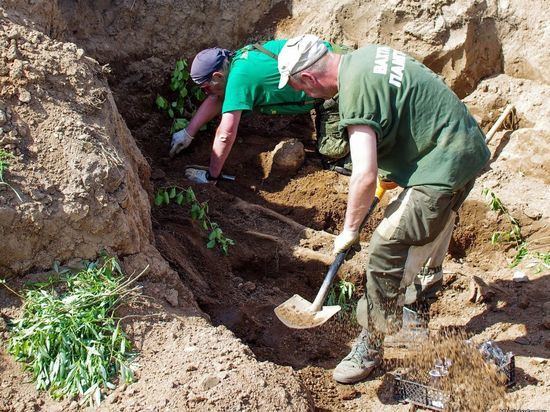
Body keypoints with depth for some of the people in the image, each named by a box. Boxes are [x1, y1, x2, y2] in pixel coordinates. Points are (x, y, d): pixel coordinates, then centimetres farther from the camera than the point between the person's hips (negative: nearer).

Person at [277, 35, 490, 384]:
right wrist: (390, 171, 21)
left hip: (445, 165, -10)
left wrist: (349, 229, -11)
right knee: (437, 214, 35)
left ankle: (371, 347, 6)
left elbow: (365, 176, -26)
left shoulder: (356, 92, -23)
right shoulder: (366, 55, 5)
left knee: (387, 248, -8)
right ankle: (431, 271, 64)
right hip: (468, 144, 10)